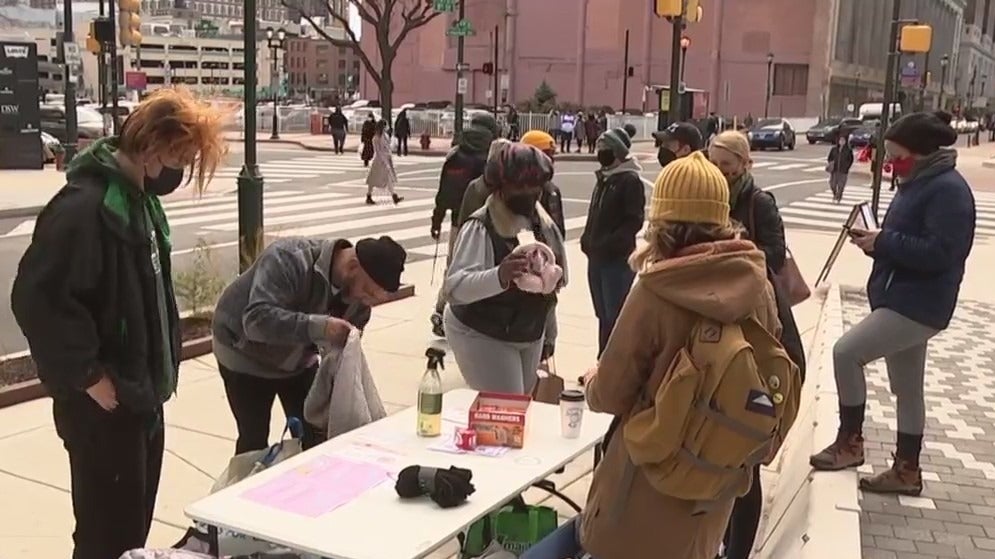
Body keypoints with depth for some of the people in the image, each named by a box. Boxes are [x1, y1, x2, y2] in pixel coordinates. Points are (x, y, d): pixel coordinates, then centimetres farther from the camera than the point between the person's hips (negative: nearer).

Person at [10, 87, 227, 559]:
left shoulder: (139, 197, 8)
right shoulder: (83, 205, -23)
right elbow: (37, 299, -27)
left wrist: (160, 368, 12)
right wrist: (89, 375, -21)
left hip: (141, 391, 9)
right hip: (103, 401, -9)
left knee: (136, 515, 21)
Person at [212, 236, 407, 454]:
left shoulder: (359, 293, -15)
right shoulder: (290, 260, -35)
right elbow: (257, 319, -45)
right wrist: (319, 327, -54)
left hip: (298, 360, 6)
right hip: (246, 357, -5)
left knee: (314, 436, 5)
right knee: (255, 440, -2)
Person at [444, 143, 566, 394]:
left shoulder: (543, 222, 0)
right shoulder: (480, 227, -22)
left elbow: (560, 273, 14)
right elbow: (455, 287, -33)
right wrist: (499, 276, -49)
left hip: (531, 334, 7)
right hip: (482, 337, -7)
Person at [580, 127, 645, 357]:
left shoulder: (630, 180, -10)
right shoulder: (603, 178, 15)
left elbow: (634, 221, -16)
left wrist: (608, 244, -22)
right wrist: (588, 239, 7)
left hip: (618, 260, -8)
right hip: (596, 258, 8)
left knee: (615, 316, -6)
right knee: (603, 315, 16)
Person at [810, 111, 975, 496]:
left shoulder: (948, 189, -18)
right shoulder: (919, 183, 12)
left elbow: (940, 252, -26)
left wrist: (883, 243, -22)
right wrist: (877, 239, 1)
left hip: (917, 305, -10)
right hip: (902, 301, 10)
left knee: (846, 352, -14)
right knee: (907, 388, 15)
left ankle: (850, 442, 1)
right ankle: (907, 470, 25)